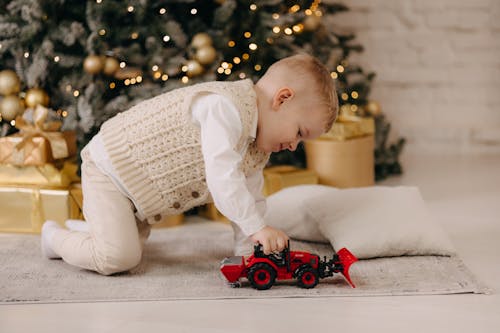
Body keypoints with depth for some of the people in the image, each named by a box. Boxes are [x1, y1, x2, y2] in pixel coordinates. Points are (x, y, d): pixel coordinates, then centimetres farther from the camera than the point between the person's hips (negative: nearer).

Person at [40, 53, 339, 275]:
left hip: (136, 174, 10)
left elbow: (250, 198, 9)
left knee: (133, 245, 21)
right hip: (109, 164, -10)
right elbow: (222, 177, -39)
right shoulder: (225, 107, -30)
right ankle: (56, 237, 6)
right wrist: (258, 228, -40)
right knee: (118, 257, -19)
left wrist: (247, 250, -2)